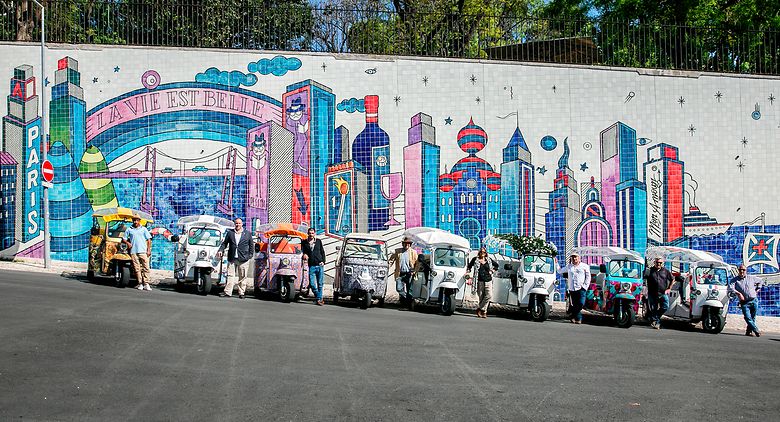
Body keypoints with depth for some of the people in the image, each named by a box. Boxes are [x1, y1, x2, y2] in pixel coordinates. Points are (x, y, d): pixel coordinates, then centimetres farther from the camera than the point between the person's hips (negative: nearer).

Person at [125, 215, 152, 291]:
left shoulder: (143, 229, 11)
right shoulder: (129, 230, 13)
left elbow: (149, 240, 9)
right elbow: (125, 238, 17)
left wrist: (149, 250, 1)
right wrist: (127, 243, -4)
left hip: (143, 251, -1)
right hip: (133, 251, 1)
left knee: (146, 268, -8)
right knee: (137, 268, -1)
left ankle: (146, 284, -9)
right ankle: (140, 283, 3)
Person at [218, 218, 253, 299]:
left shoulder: (248, 234, 7)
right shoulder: (230, 233, 10)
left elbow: (251, 245, 10)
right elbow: (225, 243, 13)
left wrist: (250, 255, 2)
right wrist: (220, 250, -2)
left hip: (243, 259, -1)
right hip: (232, 259, 1)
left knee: (242, 277, 2)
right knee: (230, 275, 1)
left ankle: (241, 293, 8)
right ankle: (227, 292, 2)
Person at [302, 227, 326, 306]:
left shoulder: (318, 241, 11)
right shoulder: (305, 243, 7)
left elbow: (322, 252, 14)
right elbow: (302, 251, 12)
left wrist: (323, 261, 2)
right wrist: (304, 255, -10)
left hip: (320, 265, 0)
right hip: (311, 266, 0)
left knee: (320, 284, 2)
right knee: (312, 284, -7)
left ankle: (319, 299, 13)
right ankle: (319, 298, 6)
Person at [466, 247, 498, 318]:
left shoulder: (489, 260, 11)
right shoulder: (475, 259, 5)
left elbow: (496, 265, 25)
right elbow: (469, 266, 17)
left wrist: (492, 271, 11)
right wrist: (468, 272, 3)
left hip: (488, 281, 1)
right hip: (480, 281, -1)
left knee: (489, 295, -15)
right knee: (481, 297, -1)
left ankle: (479, 308, -4)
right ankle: (484, 312, 9)